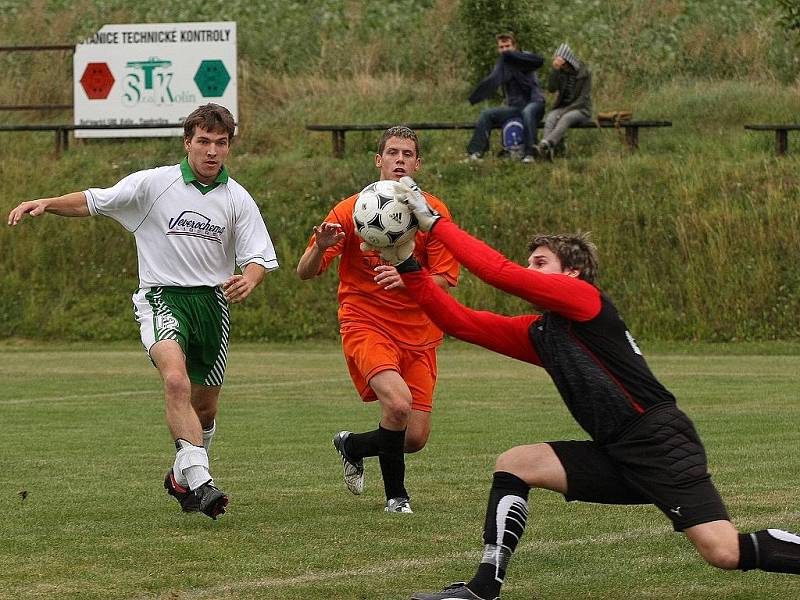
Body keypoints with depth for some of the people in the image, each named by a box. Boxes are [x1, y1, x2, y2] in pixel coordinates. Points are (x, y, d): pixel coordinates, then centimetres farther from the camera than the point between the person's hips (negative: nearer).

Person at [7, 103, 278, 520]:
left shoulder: (238, 199, 3)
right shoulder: (153, 183, -3)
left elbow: (258, 258, 3)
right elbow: (95, 201, 2)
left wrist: (248, 280, -20)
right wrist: (45, 204, -14)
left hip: (213, 300, 4)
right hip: (162, 297, -4)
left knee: (204, 406, 13)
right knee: (176, 380, -30)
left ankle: (182, 477, 40)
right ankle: (200, 481, -37)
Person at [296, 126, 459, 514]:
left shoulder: (433, 212, 0)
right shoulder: (351, 211, -5)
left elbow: (445, 280, -5)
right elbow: (305, 272, -3)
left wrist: (407, 279, -26)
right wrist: (321, 246, -26)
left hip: (419, 333, 3)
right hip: (365, 325, -3)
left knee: (416, 438, -1)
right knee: (398, 402, -30)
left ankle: (351, 446, 32)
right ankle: (395, 493, -4)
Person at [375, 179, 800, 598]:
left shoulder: (583, 297, -5)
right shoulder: (536, 333, 17)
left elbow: (500, 272, -14)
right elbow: (460, 322, 13)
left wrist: (434, 222, -10)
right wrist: (406, 263, 7)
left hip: (659, 443, -9)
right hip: (616, 455, 9)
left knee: (725, 553, -22)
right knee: (513, 464, 2)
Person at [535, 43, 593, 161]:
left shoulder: (584, 73, -6)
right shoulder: (560, 72, 5)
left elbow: (583, 99, -11)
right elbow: (551, 88, -11)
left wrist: (566, 110, -20)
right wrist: (554, 69, -22)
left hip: (581, 109, -3)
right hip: (562, 107, 3)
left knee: (565, 118, -36)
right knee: (551, 117, -31)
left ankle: (545, 144, -60)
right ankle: (547, 150, -54)